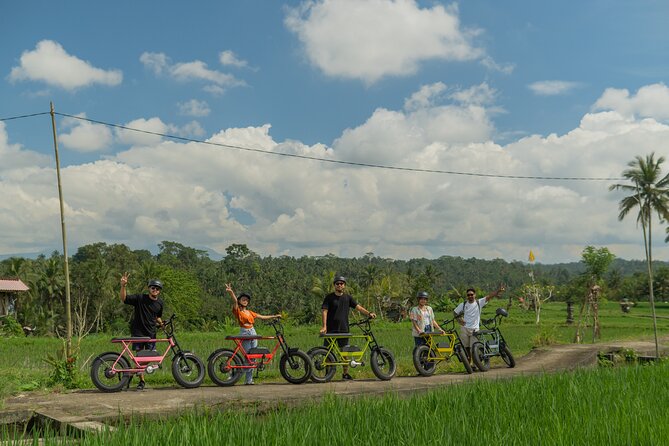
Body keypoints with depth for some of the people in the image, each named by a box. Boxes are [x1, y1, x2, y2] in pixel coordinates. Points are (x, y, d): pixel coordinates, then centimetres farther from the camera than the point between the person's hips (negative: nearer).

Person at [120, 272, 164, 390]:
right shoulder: (140, 298, -8)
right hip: (138, 331, -4)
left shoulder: (160, 303, 6)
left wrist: (160, 323, 3)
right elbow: (124, 299, -18)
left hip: (151, 332, 4)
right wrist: (123, 286, -33)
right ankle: (141, 381, 3)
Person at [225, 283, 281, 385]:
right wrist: (231, 292, -37)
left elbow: (262, 317, 22)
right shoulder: (237, 311, -2)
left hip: (253, 333, 6)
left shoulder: (250, 313, 16)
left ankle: (249, 379, 10)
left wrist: (274, 316, 20)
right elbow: (235, 301, -20)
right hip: (244, 333, -6)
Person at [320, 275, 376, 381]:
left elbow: (358, 306, 4)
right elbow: (325, 311, -8)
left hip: (343, 329, 3)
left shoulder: (348, 297, 10)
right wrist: (324, 326, -19)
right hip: (331, 329, -3)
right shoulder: (329, 297, -1)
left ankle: (345, 373, 14)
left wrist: (369, 313, -11)